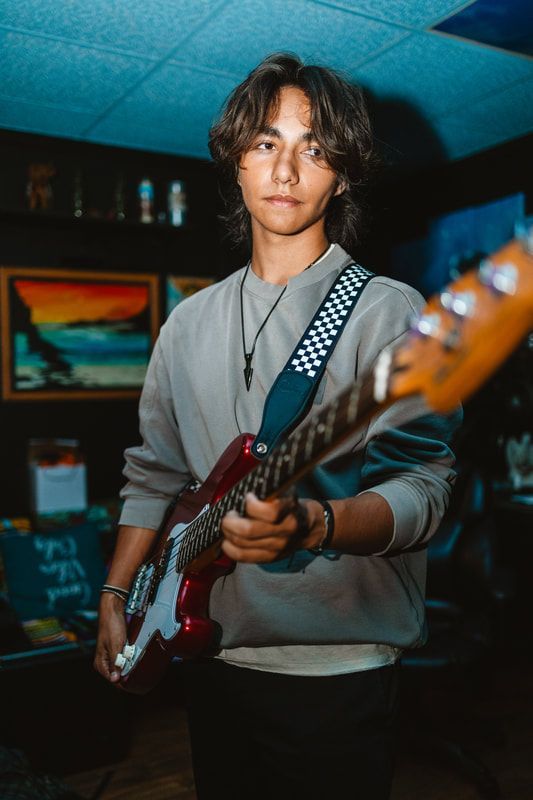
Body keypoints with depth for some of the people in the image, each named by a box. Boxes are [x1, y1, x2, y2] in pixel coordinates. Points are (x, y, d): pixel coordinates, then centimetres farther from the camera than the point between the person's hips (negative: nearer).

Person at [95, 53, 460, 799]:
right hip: (209, 659, 5)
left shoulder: (386, 311, -10)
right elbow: (154, 474, 12)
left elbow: (424, 484, -17)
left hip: (336, 675, -5)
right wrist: (117, 598, 7)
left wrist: (313, 526, -35)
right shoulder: (190, 323, 8)